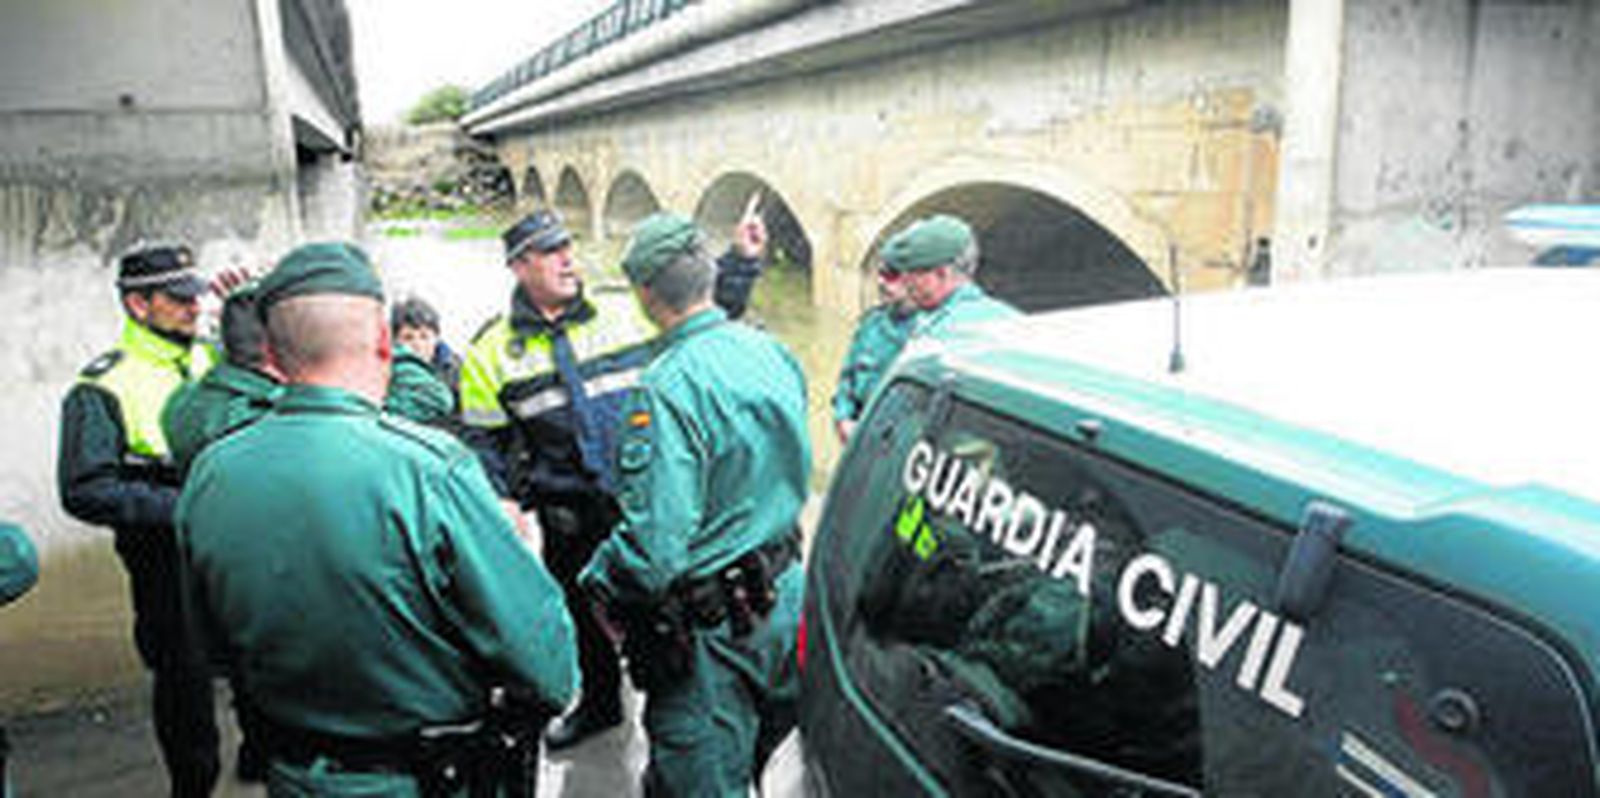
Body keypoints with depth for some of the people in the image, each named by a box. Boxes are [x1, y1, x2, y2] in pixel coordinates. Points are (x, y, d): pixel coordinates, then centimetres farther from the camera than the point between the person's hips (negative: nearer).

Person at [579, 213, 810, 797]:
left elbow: (654, 544, -28)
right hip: (785, 596, 8)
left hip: (713, 631, -8)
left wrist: (599, 582, -11)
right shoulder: (771, 351, 0)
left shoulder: (669, 387, -26)